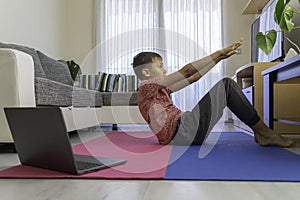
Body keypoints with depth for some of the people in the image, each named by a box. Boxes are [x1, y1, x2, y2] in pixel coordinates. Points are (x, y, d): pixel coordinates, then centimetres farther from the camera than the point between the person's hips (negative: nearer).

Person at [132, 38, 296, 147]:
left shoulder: (156, 88, 24)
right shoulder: (147, 87, -5)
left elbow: (191, 79, 19)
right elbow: (186, 72, -14)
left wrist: (219, 57, 16)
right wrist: (219, 53, -11)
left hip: (184, 132, 10)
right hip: (182, 132, -10)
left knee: (224, 86, 14)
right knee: (226, 85, -7)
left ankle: (260, 132, 7)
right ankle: (264, 132, -3)